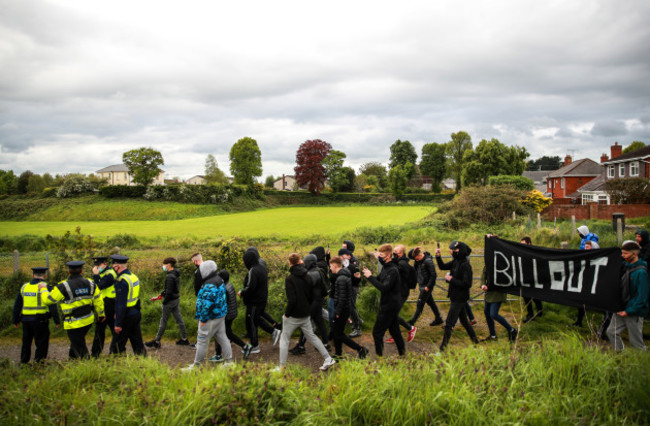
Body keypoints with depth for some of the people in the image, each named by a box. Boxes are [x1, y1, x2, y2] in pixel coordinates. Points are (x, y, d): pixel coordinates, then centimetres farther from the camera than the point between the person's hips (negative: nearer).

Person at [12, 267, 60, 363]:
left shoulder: (24, 287, 9)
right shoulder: (46, 287, -8)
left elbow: (17, 305, 14)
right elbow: (52, 306, -13)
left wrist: (16, 320, 23)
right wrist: (57, 321, -10)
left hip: (26, 320, 5)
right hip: (41, 320, -5)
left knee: (26, 343, 19)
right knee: (41, 344, 3)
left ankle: (24, 362, 26)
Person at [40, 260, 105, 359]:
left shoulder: (63, 287, -17)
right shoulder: (90, 284, -2)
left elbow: (47, 300, -8)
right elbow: (98, 300, 8)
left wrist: (43, 289, 12)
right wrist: (101, 314, 22)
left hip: (74, 324, -6)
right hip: (88, 320, 6)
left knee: (82, 351, 3)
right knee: (77, 340, 30)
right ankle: (72, 357, 48)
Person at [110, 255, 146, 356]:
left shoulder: (122, 281, -19)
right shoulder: (134, 276, 9)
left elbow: (121, 304, -22)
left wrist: (118, 324, -18)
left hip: (127, 316, -8)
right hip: (136, 313, 8)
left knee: (119, 343, 5)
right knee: (137, 341, 13)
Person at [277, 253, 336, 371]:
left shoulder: (290, 279, -18)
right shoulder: (308, 276, 1)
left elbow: (292, 300, -22)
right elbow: (312, 296, 7)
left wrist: (286, 314, -10)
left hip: (293, 316, -6)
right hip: (306, 314, 6)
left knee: (284, 339, 9)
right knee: (311, 336, 18)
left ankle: (281, 367, 11)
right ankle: (328, 359, 16)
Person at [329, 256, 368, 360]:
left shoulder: (341, 279, -22)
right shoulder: (346, 275, 9)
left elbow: (342, 298, -24)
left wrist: (338, 312, -17)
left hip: (343, 309, -10)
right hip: (345, 308, 10)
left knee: (339, 334, -1)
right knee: (334, 332, 16)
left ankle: (361, 349, 3)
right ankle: (338, 354, 25)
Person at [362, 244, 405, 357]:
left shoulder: (393, 270, -22)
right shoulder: (385, 267, 8)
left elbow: (384, 288, -30)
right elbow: (379, 280, 10)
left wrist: (370, 277, -28)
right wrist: (369, 274, -7)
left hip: (390, 306, -10)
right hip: (390, 305, 10)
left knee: (377, 332, -4)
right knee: (394, 329, 20)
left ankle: (379, 355, 3)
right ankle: (402, 352, 31)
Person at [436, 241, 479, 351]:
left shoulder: (465, 265, -22)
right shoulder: (455, 262, 4)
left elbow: (467, 284, -25)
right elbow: (442, 267, 13)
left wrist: (451, 279, -20)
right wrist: (438, 256, -3)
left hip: (459, 298, -9)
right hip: (455, 296, 9)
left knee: (449, 322, -3)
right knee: (463, 320, 22)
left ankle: (444, 345, 5)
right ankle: (474, 339, 36)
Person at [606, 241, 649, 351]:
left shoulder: (641, 272, -19)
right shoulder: (626, 266, 5)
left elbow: (642, 296, -19)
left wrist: (629, 311, -18)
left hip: (634, 312, -8)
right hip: (622, 309, 8)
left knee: (635, 341, 3)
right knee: (611, 331, 11)